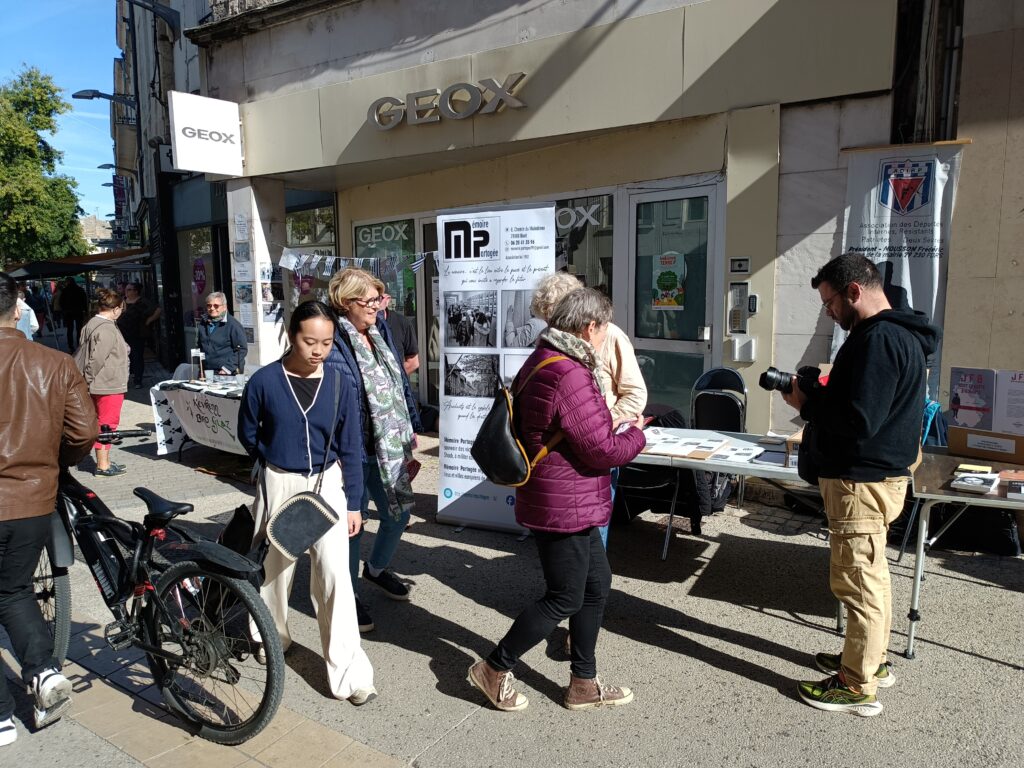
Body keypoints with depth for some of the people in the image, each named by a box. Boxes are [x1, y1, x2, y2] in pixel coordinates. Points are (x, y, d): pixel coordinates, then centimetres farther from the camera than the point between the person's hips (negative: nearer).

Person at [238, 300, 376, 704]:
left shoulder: (338, 384, -7)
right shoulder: (264, 381, -10)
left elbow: (351, 449, -2)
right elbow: (248, 433, 6)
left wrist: (354, 503, -1)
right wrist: (277, 460, 4)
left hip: (327, 485, 0)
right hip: (279, 485, 0)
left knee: (334, 574, -6)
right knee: (276, 567, 17)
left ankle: (348, 671, 2)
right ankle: (273, 637, 44)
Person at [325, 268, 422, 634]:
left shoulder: (381, 332, 6)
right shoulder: (334, 345, -18)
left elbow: (401, 383, 13)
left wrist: (411, 429, 13)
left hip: (389, 448, 8)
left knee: (399, 513, 20)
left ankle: (377, 568, 47)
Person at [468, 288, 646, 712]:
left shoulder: (543, 359, 8)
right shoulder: (570, 375, -25)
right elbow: (603, 451, -20)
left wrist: (612, 428, 9)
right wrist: (636, 434, -1)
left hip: (567, 502, 10)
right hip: (565, 506, -10)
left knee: (596, 584, 19)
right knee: (564, 599, 6)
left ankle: (584, 684, 33)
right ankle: (495, 669, 23)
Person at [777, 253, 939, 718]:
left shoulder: (878, 339, -22)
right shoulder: (900, 333, 12)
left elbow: (859, 420, -27)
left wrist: (807, 401, -14)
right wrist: (820, 391, 5)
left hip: (862, 482, -11)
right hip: (877, 473, 11)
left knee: (858, 580, 0)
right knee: (871, 573, 21)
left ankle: (858, 687, 12)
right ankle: (871, 659, 37)